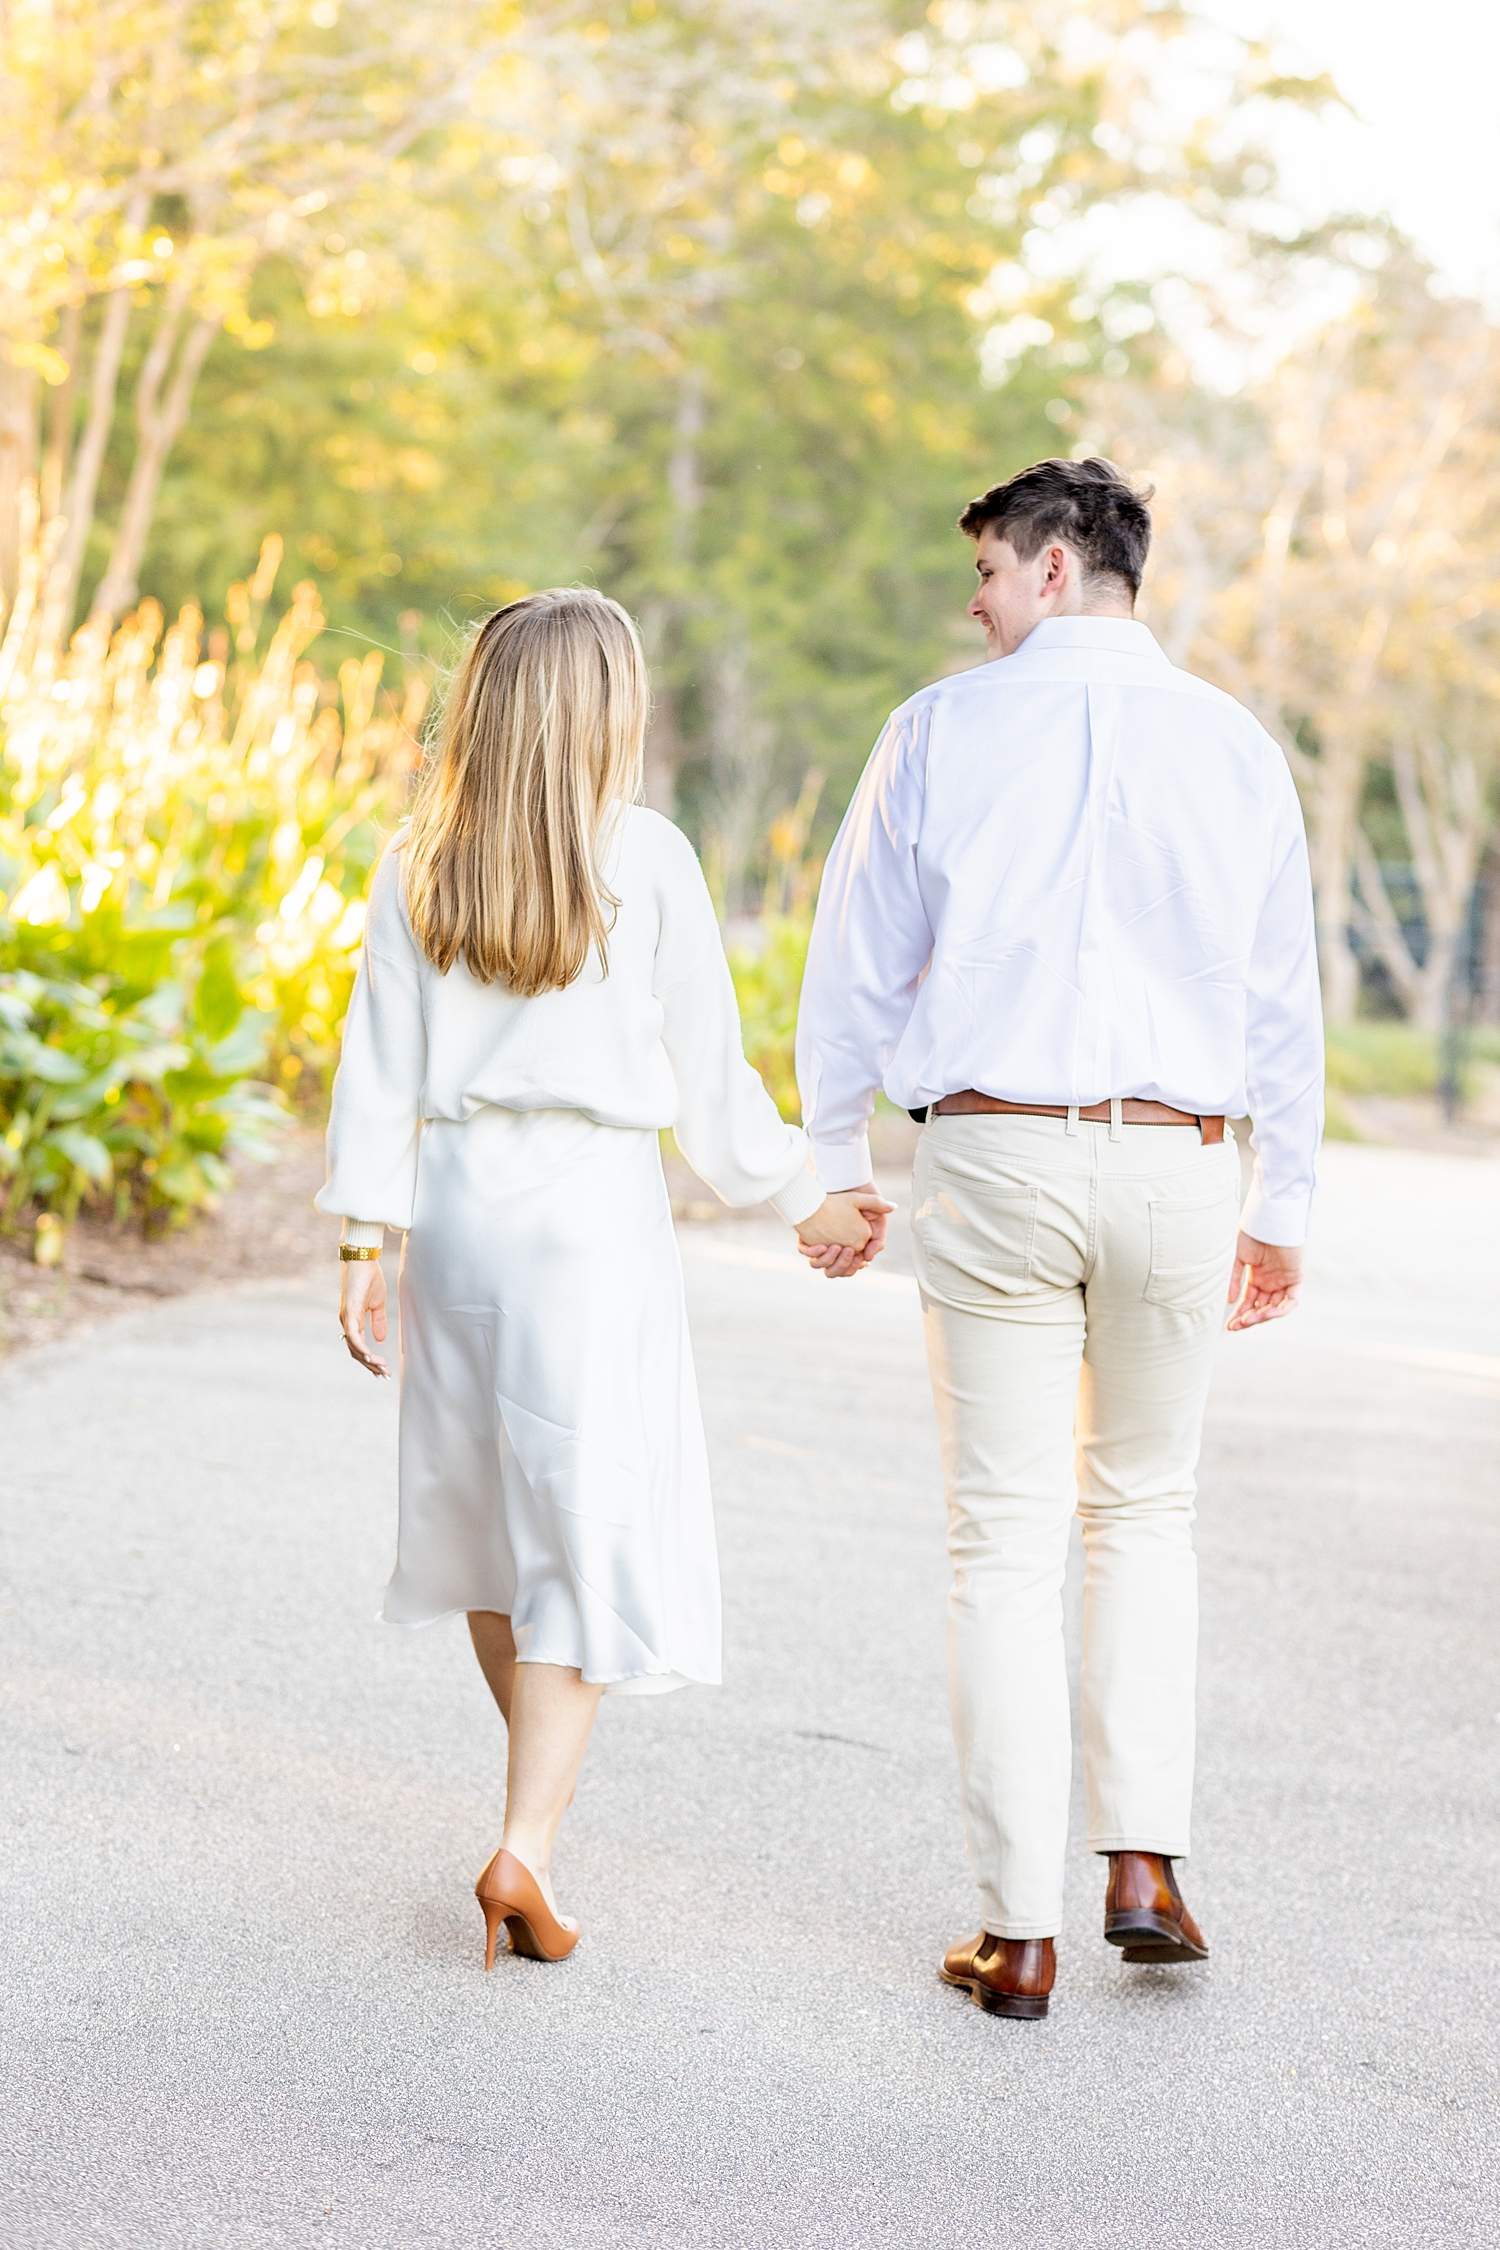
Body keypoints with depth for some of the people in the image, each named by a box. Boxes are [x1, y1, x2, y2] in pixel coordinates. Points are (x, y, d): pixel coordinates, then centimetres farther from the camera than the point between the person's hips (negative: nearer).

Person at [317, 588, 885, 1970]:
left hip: (457, 1196, 4)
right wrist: (800, 1198, 10)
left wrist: (364, 1244, 5)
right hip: (595, 1200, -4)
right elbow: (710, 1069, -3)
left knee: (492, 1498, 20)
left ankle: (545, 1773, 39)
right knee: (589, 1523, -1)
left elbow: (383, 1063, 2)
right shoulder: (645, 858, -7)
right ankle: (528, 1843, -12)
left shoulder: (423, 864, 2)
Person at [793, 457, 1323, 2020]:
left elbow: (855, 973, 1)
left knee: (1006, 1542, 4)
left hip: (993, 1153, -2)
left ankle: (1019, 1936, 6)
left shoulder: (944, 732, -1)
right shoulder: (1233, 746, 5)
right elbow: (1283, 1003, 7)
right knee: (1143, 1512, 20)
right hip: (1178, 1163, 2)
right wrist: (1283, 1211, 16)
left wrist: (832, 1172, 12)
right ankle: (1144, 1864, 10)